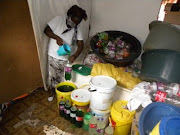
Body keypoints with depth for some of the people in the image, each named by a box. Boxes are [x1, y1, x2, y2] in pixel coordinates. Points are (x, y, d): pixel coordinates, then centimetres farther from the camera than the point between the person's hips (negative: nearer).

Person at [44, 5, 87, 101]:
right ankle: (52, 93, 38)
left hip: (66, 58, 1)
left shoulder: (78, 28, -8)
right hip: (53, 55, 0)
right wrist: (57, 37, -25)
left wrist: (75, 56, -28)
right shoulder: (58, 19, -10)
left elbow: (80, 44, -11)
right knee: (52, 75, 13)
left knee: (62, 77, 14)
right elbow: (46, 30, -8)